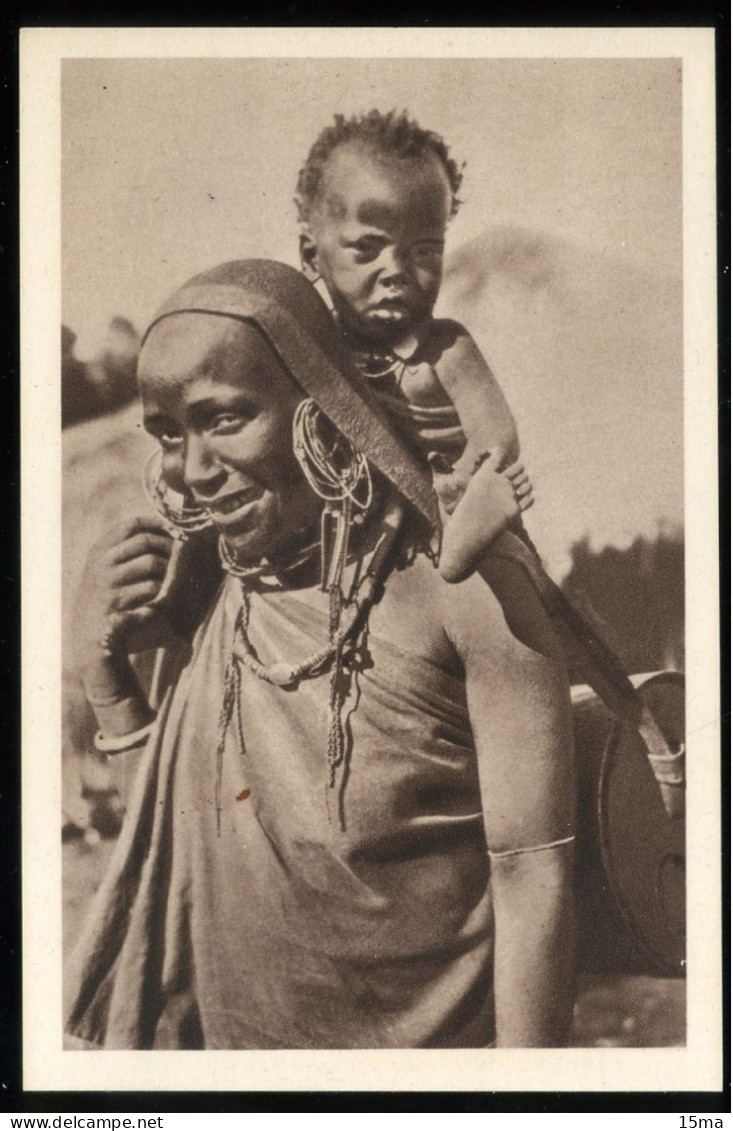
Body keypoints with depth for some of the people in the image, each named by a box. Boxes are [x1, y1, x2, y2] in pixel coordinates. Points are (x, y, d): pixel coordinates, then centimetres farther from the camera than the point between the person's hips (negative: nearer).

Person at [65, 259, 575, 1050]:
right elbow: (171, 821, 3)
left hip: (437, 1038, -4)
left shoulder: (460, 590, -18)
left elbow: (531, 868, -16)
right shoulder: (197, 602, -3)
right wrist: (101, 668, -9)